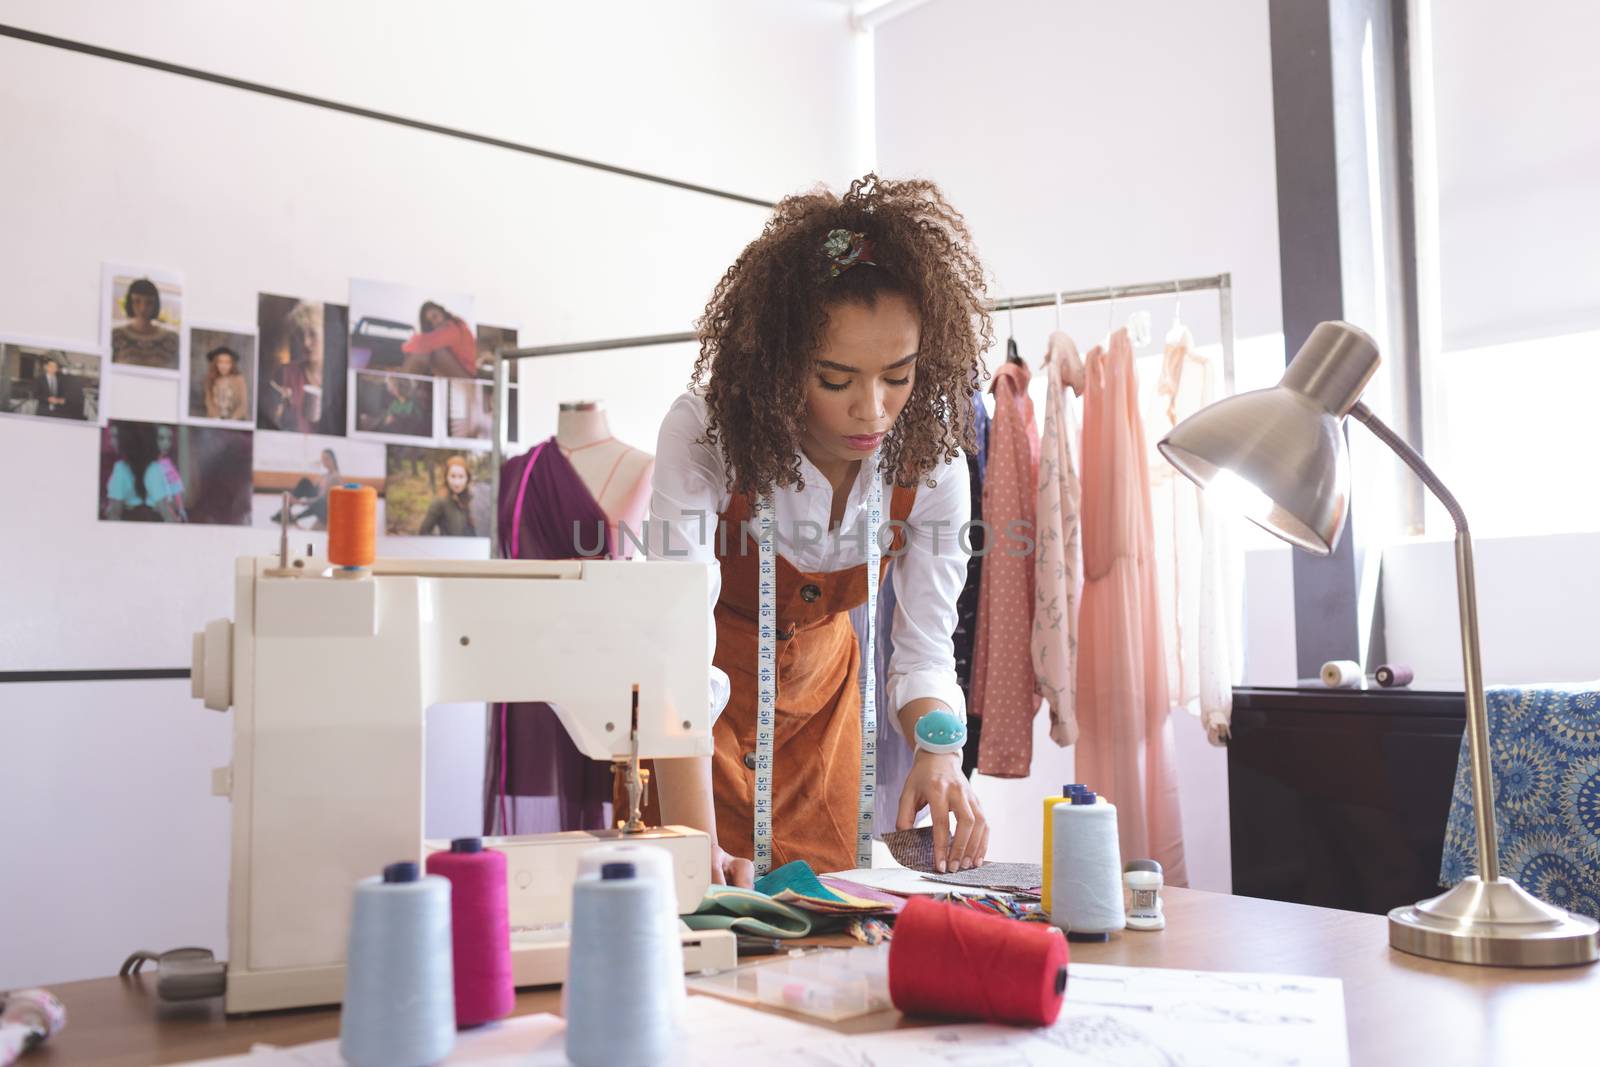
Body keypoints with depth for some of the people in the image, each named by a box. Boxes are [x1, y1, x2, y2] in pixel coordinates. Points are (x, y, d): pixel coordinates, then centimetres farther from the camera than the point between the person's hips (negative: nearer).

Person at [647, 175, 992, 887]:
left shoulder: (930, 454, -21)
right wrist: (695, 845, -48)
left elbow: (923, 647, -15)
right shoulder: (703, 432, -31)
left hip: (820, 679, 3)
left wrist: (938, 755, -36)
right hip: (713, 689, -3)